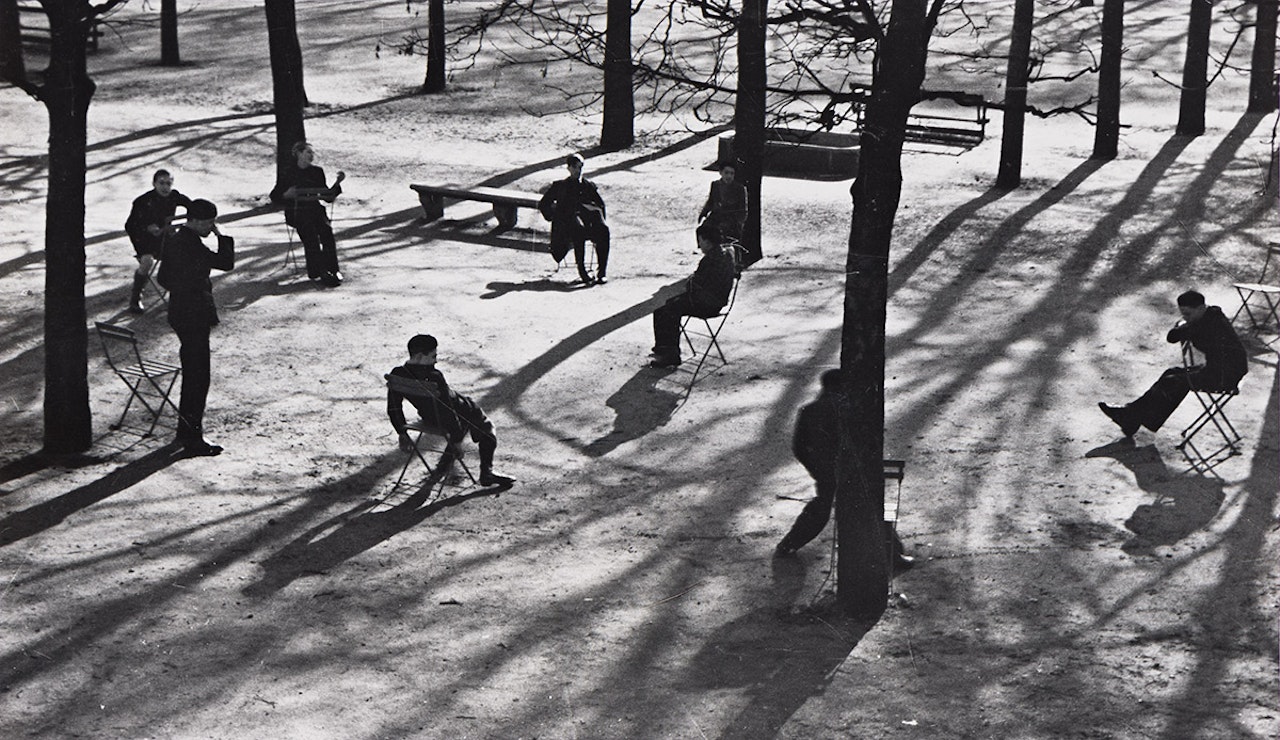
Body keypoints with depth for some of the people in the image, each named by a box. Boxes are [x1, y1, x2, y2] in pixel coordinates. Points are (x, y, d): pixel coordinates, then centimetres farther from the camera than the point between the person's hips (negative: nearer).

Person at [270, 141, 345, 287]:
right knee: (310, 231, -32)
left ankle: (332, 269, -27)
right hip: (295, 211, -3)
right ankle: (317, 272, -31)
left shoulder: (317, 172, 16)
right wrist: (286, 195, -16)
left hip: (315, 209, 3)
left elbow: (329, 197, 14)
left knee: (327, 230, -28)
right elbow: (274, 196, 4)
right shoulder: (289, 173, 6)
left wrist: (337, 183, -1)